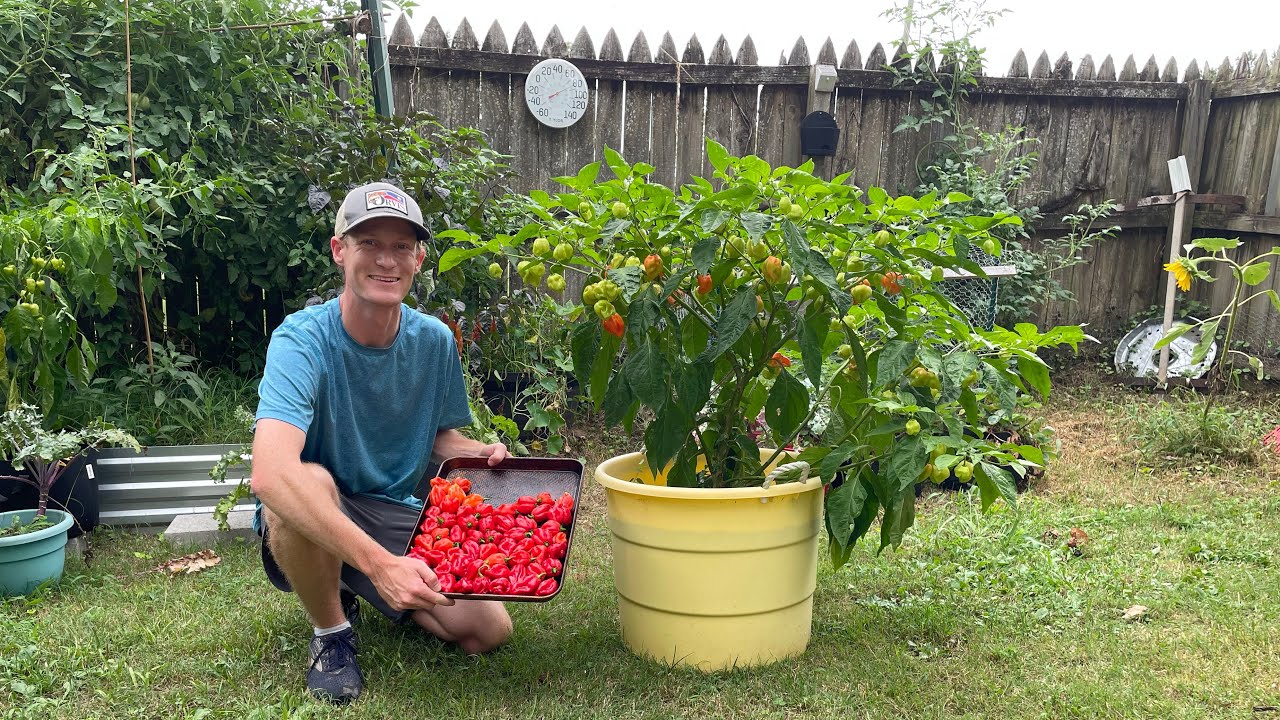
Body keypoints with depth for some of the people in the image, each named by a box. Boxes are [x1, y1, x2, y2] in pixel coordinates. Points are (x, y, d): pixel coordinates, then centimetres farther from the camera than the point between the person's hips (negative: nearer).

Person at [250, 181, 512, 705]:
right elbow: (270, 473, -40)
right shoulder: (303, 340, -24)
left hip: (399, 517, 5)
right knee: (311, 481, -39)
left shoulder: (434, 341, -6)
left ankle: (351, 592, 16)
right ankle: (331, 632, -8)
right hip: (307, 527, -4)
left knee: (488, 631, -12)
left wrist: (477, 453, -14)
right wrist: (379, 562, -47)